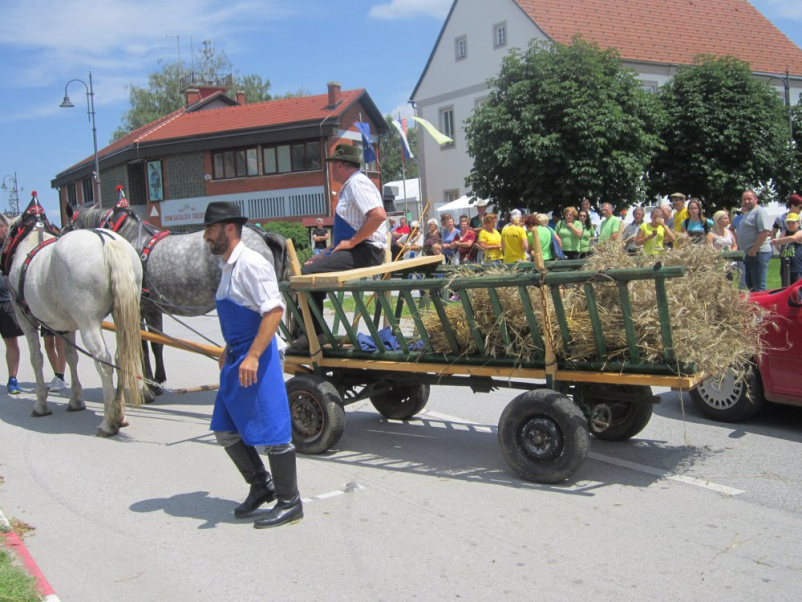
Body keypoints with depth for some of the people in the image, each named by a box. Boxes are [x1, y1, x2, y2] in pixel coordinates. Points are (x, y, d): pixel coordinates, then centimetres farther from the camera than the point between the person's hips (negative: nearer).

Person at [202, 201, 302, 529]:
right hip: (237, 359, 10)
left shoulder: (250, 264, -15)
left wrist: (252, 356, -28)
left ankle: (289, 503, 11)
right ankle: (261, 486, 30)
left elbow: (274, 310, -23)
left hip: (255, 359, -10)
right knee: (226, 431, 15)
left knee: (272, 431, -1)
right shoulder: (228, 267, 14)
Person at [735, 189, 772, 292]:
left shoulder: (759, 212, -11)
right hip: (748, 254, 10)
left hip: (758, 253, -10)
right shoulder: (747, 213, 19)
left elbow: (765, 232, -21)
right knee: (750, 285, 16)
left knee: (758, 286, -9)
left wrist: (754, 250, -21)